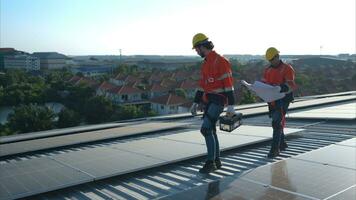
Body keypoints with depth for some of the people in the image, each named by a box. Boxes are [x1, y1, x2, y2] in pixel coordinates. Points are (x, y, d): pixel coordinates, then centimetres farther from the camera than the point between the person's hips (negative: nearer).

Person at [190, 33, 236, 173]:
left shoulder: (220, 61, -14)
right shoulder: (206, 63, 15)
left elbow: (228, 84, -18)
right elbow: (202, 84, 18)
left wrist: (231, 106, -21)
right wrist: (195, 103, 16)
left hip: (218, 101, -9)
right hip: (208, 101, 9)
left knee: (206, 129, -18)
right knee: (210, 131, 10)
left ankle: (210, 162, -8)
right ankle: (216, 161, 22)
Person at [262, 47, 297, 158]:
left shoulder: (287, 68, -6)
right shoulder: (267, 70, 13)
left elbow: (291, 85, -15)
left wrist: (280, 87, -33)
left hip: (283, 99, -7)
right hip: (272, 100, 7)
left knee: (277, 123, -12)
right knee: (277, 122, 16)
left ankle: (275, 149, -10)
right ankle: (282, 144, 32)